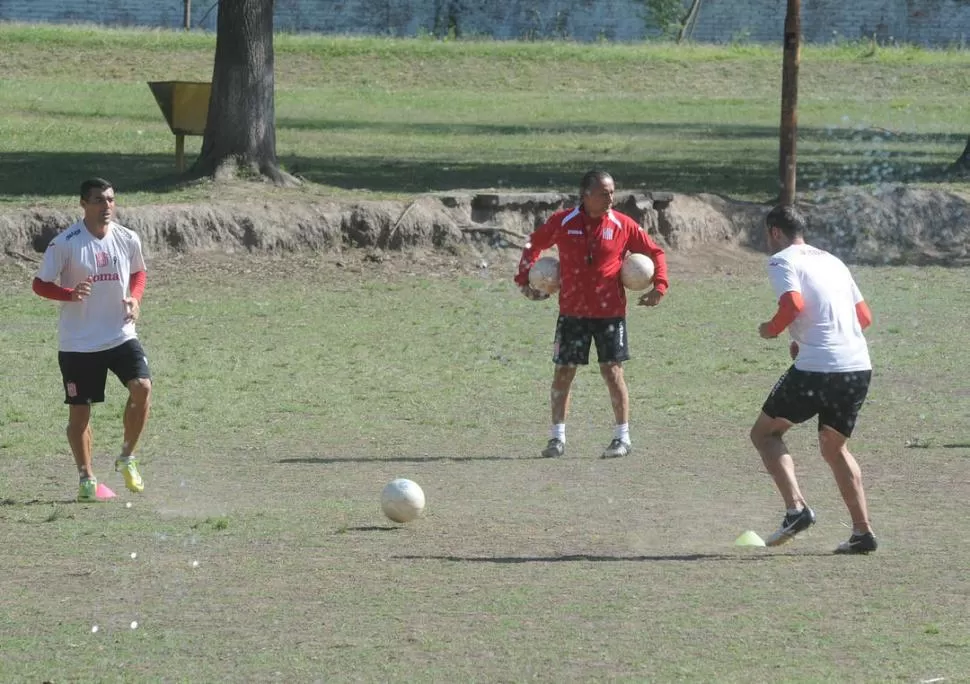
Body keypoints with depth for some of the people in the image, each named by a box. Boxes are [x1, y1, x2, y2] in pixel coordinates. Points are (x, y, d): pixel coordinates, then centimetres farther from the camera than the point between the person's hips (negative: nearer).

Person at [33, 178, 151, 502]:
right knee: (79, 411, 4)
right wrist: (70, 294, -24)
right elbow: (40, 284, -6)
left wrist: (135, 299, -2)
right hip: (77, 342, -2)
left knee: (142, 387, -18)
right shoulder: (65, 243, -11)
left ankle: (127, 458, 3)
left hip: (121, 334, 2)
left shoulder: (127, 239, 0)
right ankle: (86, 478, 21)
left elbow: (138, 273, 18)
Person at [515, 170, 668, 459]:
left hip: (610, 313, -1)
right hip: (572, 312, 1)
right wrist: (524, 280, 6)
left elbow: (655, 253, 8)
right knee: (563, 373, 3)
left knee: (612, 372, -3)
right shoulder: (563, 222, -1)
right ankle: (557, 438, 13)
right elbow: (534, 244, 15)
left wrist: (659, 286, -5)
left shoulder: (623, 225, -2)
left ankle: (622, 437, 8)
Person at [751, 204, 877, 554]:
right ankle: (863, 531, 13)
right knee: (834, 447, 24)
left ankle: (796, 508, -8)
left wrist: (772, 329, 1)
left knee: (764, 433, 11)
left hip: (816, 368, -7)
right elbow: (865, 317, 22)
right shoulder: (832, 261, 22)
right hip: (859, 367, 7)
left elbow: (794, 304, -18)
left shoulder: (782, 260, 0)